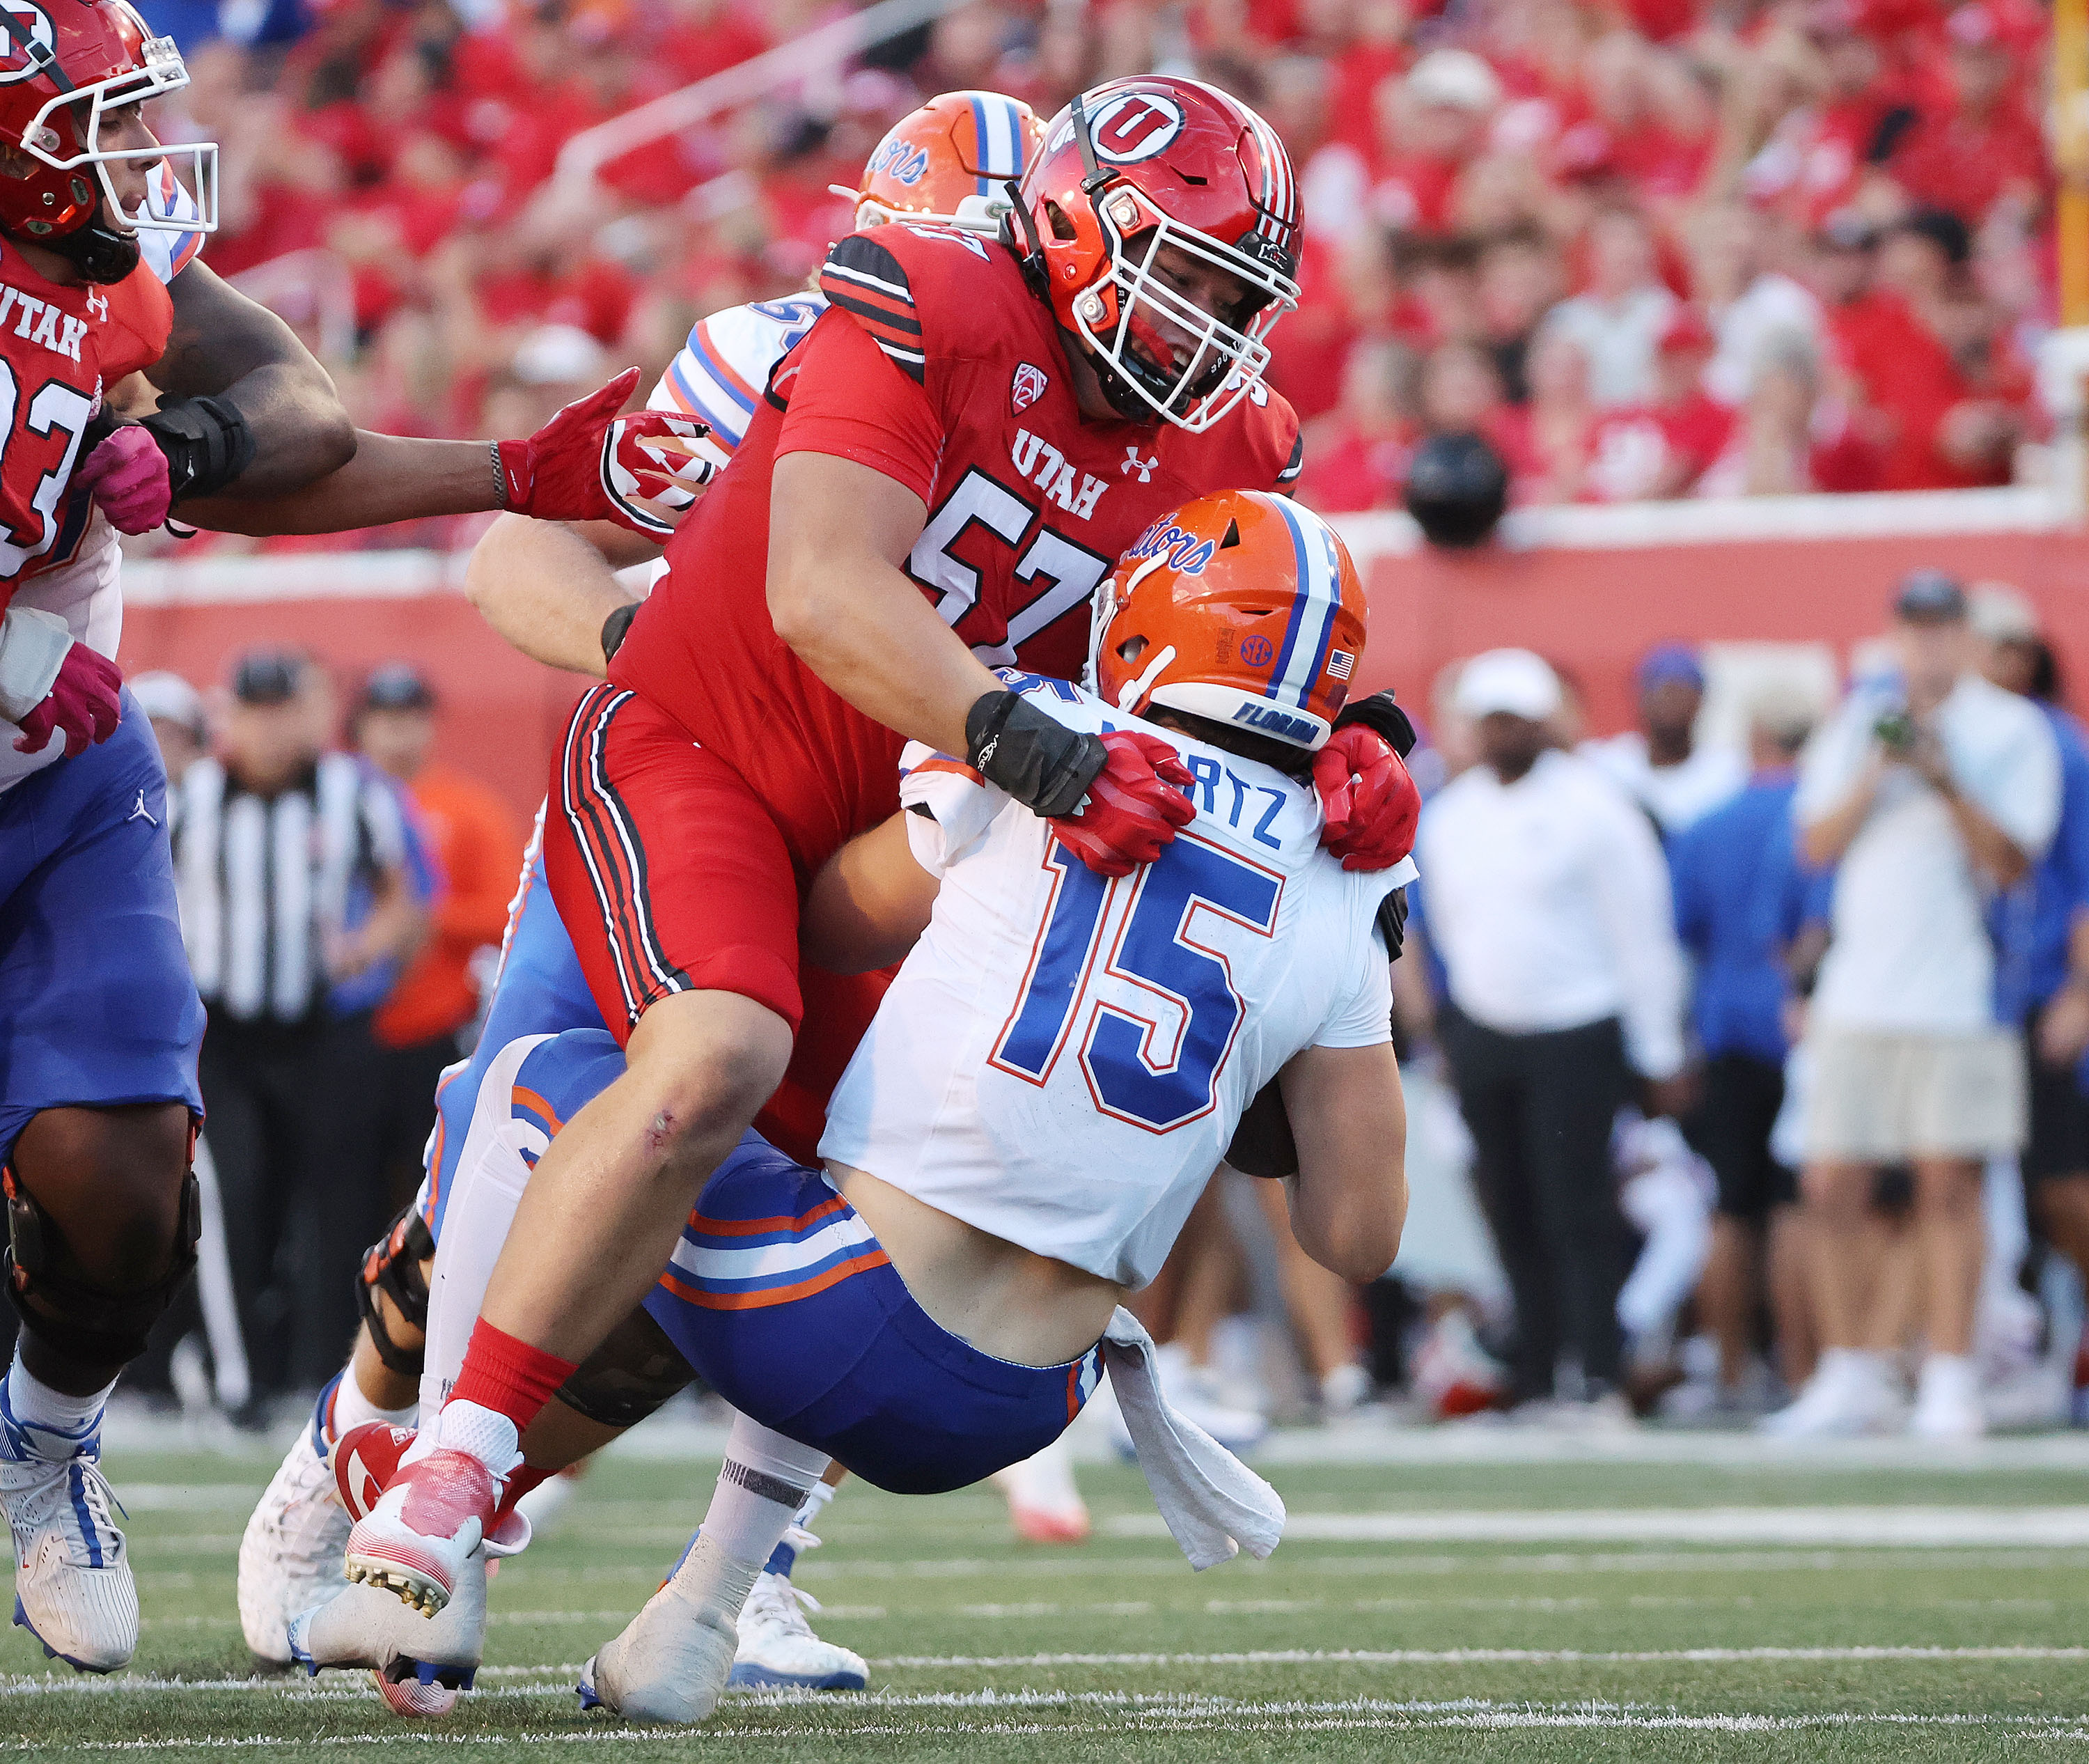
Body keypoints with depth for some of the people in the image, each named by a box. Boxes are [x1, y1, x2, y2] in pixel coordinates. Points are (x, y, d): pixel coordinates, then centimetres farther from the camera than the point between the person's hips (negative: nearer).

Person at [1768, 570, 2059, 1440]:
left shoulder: (2012, 730, 2)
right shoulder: (1856, 721, 14)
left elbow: (2009, 861, -6)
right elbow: (1817, 843, 7)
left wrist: (1944, 779, -15)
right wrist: (1877, 774, -7)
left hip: (1959, 996, -4)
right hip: (1858, 992, 4)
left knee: (1948, 1183, -7)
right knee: (1831, 1187, 1)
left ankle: (1950, 1380, -4)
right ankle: (1853, 1377, 9)